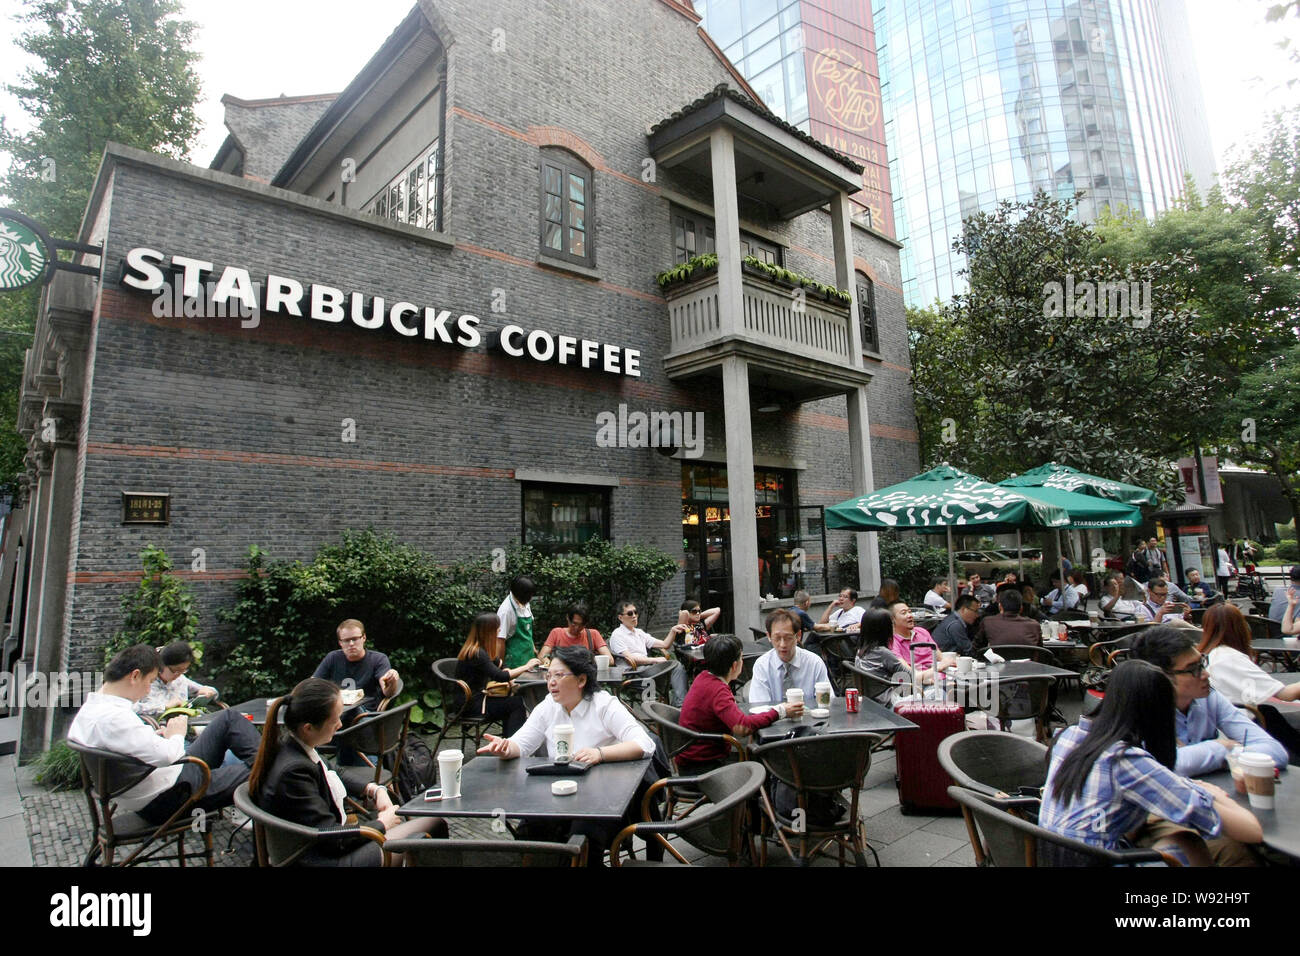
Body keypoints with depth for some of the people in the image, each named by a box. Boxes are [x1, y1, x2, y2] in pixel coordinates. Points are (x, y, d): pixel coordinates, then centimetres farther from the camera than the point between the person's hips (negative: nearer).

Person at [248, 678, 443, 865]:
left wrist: (373, 789, 5)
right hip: (327, 858, -9)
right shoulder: (293, 771, -29)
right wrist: (381, 824, -9)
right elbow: (333, 840, -24)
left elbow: (332, 775, 19)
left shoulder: (288, 743, -2)